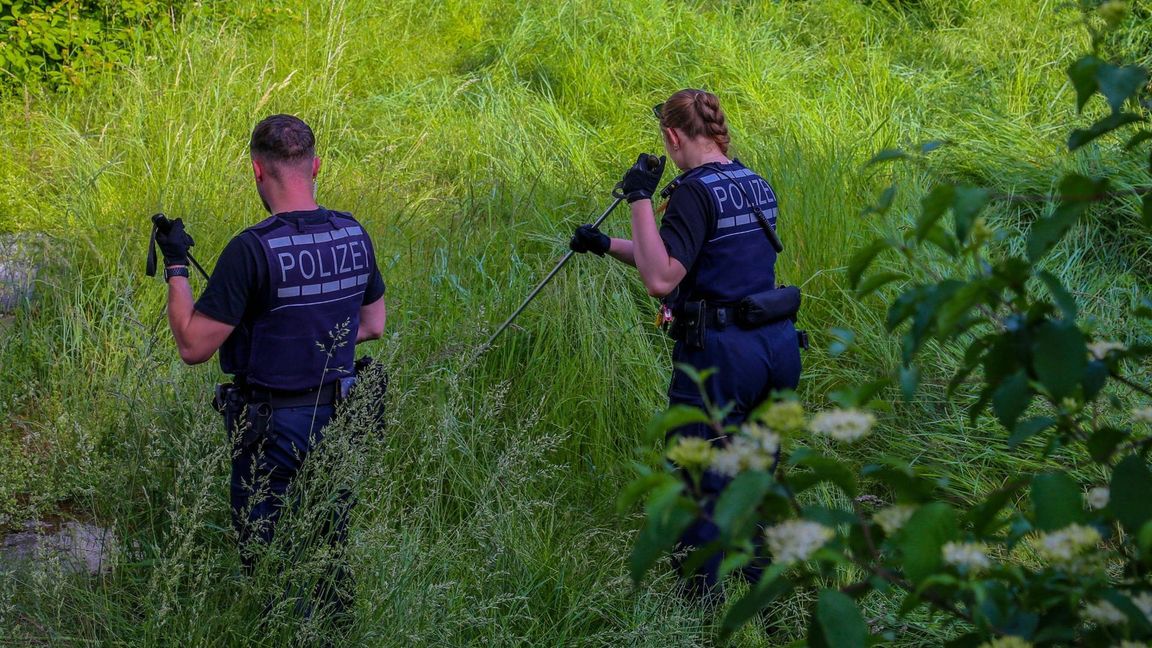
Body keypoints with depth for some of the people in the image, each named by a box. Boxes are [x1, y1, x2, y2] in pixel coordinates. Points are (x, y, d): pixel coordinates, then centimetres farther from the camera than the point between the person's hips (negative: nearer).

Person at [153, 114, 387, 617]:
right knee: (330, 548, 20)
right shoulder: (354, 235, -3)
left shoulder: (252, 249, -23)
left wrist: (175, 267, -9)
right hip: (337, 418, 6)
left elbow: (193, 347, -19)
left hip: (273, 426, -6)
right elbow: (373, 325, 10)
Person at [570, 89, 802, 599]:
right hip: (778, 345, 8)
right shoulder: (757, 185, 12)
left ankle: (702, 603, 6)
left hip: (721, 355, -8)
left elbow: (660, 279, -23)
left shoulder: (697, 192, -15)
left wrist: (640, 198, -19)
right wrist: (607, 245, 21)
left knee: (699, 485, 2)